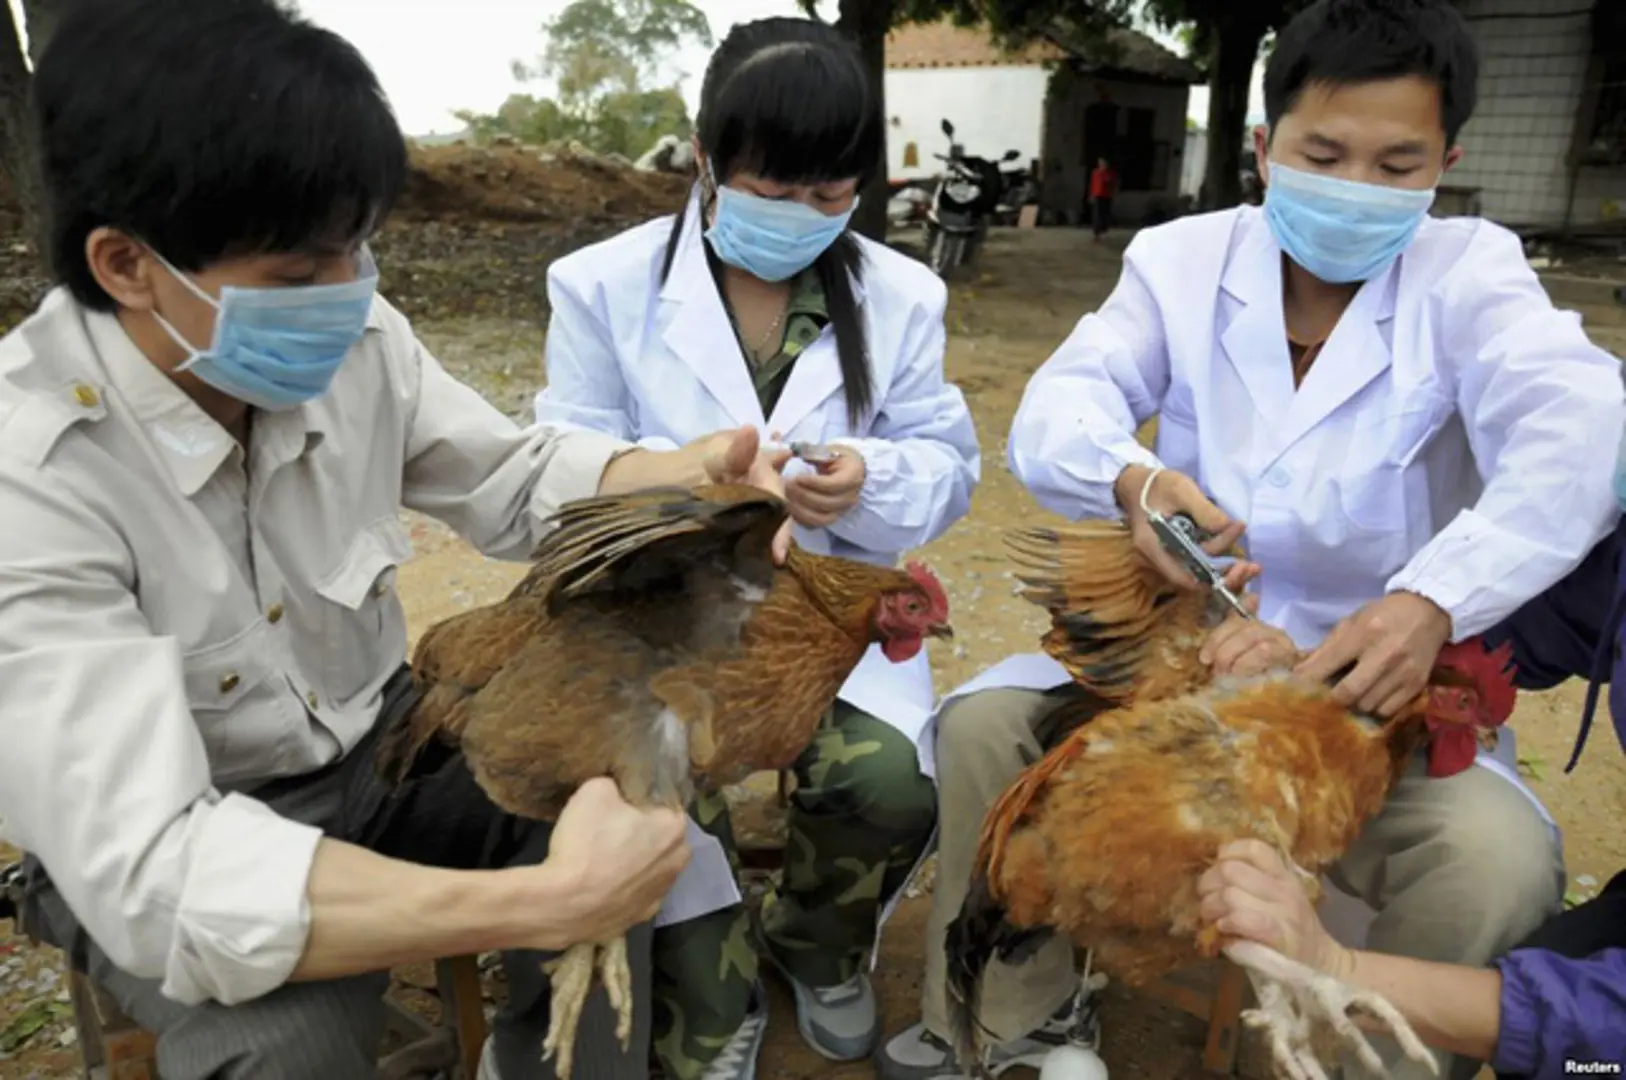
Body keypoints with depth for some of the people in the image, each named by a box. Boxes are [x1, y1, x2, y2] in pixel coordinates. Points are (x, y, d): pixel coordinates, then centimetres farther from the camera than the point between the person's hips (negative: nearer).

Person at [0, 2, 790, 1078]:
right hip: (166, 848, -3)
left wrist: (683, 473, -21)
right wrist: (547, 902, -44)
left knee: (622, 841, -16)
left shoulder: (355, 339, -16)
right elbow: (148, 870, -37)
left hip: (376, 745, 4)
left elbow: (515, 477, 0)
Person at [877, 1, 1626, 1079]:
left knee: (1501, 861, -27)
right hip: (1176, 647, 2)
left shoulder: (1468, 275, -6)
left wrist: (1427, 604, -43)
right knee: (982, 722, -16)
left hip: (1381, 684, -1)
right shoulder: (1181, 258, -2)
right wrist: (1131, 480, -40)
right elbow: (1060, 405, -15)